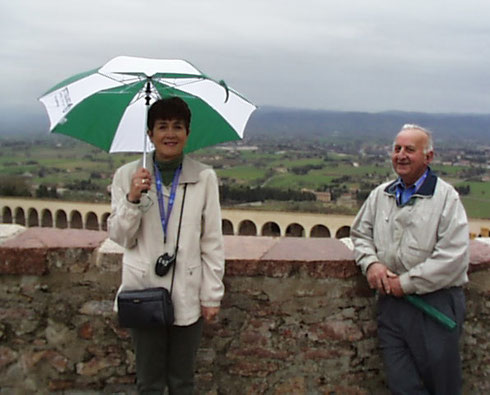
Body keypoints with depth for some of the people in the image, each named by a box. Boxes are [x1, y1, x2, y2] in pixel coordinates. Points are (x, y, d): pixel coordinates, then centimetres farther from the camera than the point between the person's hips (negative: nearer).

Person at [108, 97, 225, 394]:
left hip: (188, 296, 0)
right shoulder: (127, 175, -4)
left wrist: (212, 295, -2)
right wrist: (132, 198, -18)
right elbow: (120, 237, -1)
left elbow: (213, 242, -3)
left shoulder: (205, 177, -7)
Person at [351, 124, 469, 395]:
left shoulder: (446, 197, -6)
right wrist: (371, 263, -1)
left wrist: (406, 282, -14)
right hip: (391, 301, 5)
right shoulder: (381, 195, 11)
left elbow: (453, 257, -15)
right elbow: (360, 233, 20)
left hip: (435, 303, -4)